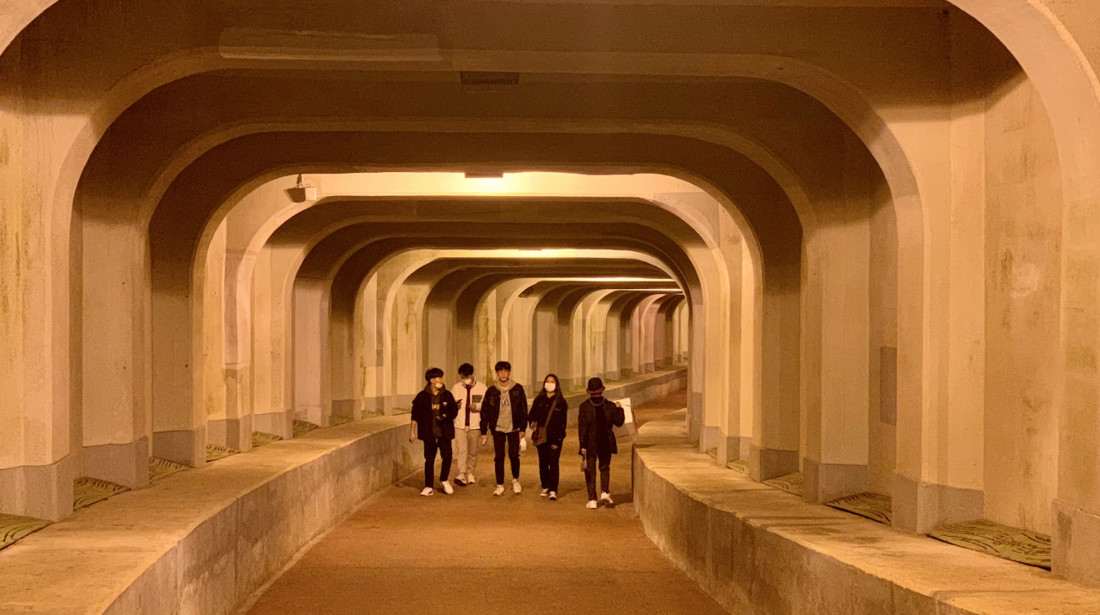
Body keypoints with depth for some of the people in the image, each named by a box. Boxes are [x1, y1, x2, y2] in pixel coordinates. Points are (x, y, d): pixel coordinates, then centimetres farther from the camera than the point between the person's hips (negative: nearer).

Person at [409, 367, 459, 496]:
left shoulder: (447, 395, 3)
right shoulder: (422, 396, -2)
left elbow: (454, 411, 6)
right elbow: (415, 415, 1)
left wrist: (444, 416, -13)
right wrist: (412, 431, -3)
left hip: (444, 432, 1)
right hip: (429, 433, -1)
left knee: (447, 456, -4)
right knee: (429, 459, 2)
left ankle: (444, 480, 21)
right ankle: (428, 487, 12)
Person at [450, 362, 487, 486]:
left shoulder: (481, 387, 3)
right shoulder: (456, 387, 7)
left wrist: (477, 406, -18)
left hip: (475, 425, 0)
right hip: (460, 425, 0)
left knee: (473, 451, 9)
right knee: (461, 450, -12)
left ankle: (470, 473, 24)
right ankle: (462, 475, -18)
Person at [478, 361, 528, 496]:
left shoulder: (518, 389, -1)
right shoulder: (491, 391, 0)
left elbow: (523, 409, 1)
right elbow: (484, 411, 2)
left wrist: (523, 428, -3)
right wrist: (484, 431, -1)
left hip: (513, 429, -1)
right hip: (498, 429, 1)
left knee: (514, 455, -3)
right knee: (498, 457, 1)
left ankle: (515, 480, 22)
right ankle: (500, 485, 12)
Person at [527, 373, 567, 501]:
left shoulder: (560, 402, 2)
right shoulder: (539, 400, 10)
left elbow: (562, 422, 0)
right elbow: (532, 414, 11)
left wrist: (558, 439, -7)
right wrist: (533, 424, -12)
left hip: (555, 437, -3)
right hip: (541, 436, 3)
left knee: (553, 463, -8)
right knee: (543, 462, 8)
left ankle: (553, 490, -10)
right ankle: (545, 488, 19)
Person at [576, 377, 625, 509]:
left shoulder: (584, 406, -9)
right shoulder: (610, 406, -4)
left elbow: (582, 427, -12)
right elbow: (619, 422, 3)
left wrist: (583, 445, -10)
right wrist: (619, 409, 17)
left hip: (590, 444, -2)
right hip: (606, 442, 2)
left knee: (590, 471, 6)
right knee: (605, 468, 19)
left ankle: (592, 500, 5)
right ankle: (605, 492, 0)